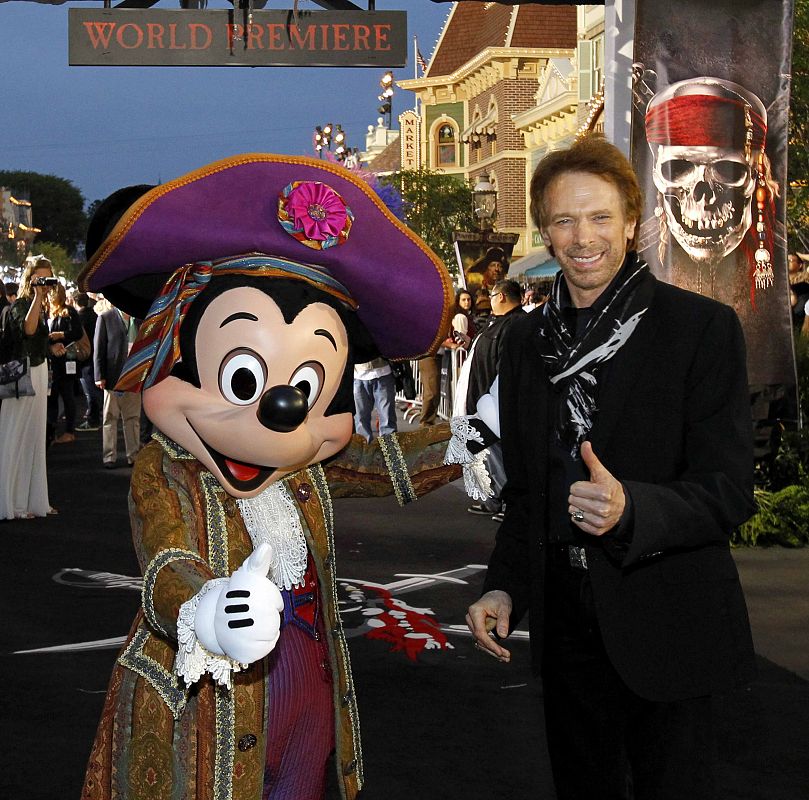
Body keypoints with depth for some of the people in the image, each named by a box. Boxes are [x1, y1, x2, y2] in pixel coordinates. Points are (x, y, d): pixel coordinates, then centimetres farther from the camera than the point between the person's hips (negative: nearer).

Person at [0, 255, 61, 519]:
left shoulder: (40, 307, 13)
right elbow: (27, 329, -34)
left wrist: (51, 348, 8)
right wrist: (37, 296, -30)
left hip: (39, 372, 9)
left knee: (35, 437, 12)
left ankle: (34, 500, 19)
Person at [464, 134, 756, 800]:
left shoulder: (703, 327, -10)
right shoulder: (528, 338, 7)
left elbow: (729, 493, -13)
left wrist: (631, 507, -31)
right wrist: (504, 588, 3)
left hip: (667, 626, -5)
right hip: (566, 618, 5)